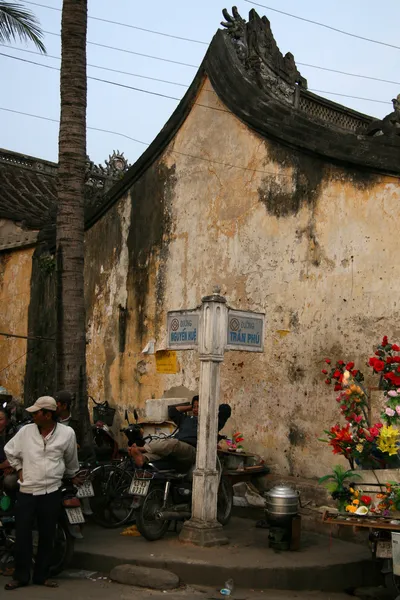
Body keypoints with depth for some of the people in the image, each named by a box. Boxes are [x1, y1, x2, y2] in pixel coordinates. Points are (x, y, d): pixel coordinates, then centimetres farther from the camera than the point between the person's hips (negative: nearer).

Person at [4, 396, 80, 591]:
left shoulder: (67, 433, -6)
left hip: (51, 492, -1)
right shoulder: (26, 431, -4)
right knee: (22, 535, 2)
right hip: (27, 491, 1)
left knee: (47, 536, 8)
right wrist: (19, 469, 11)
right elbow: (9, 450, 15)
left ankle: (41, 576, 20)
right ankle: (21, 576, 15)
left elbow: (70, 459, 12)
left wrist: (72, 476, 25)